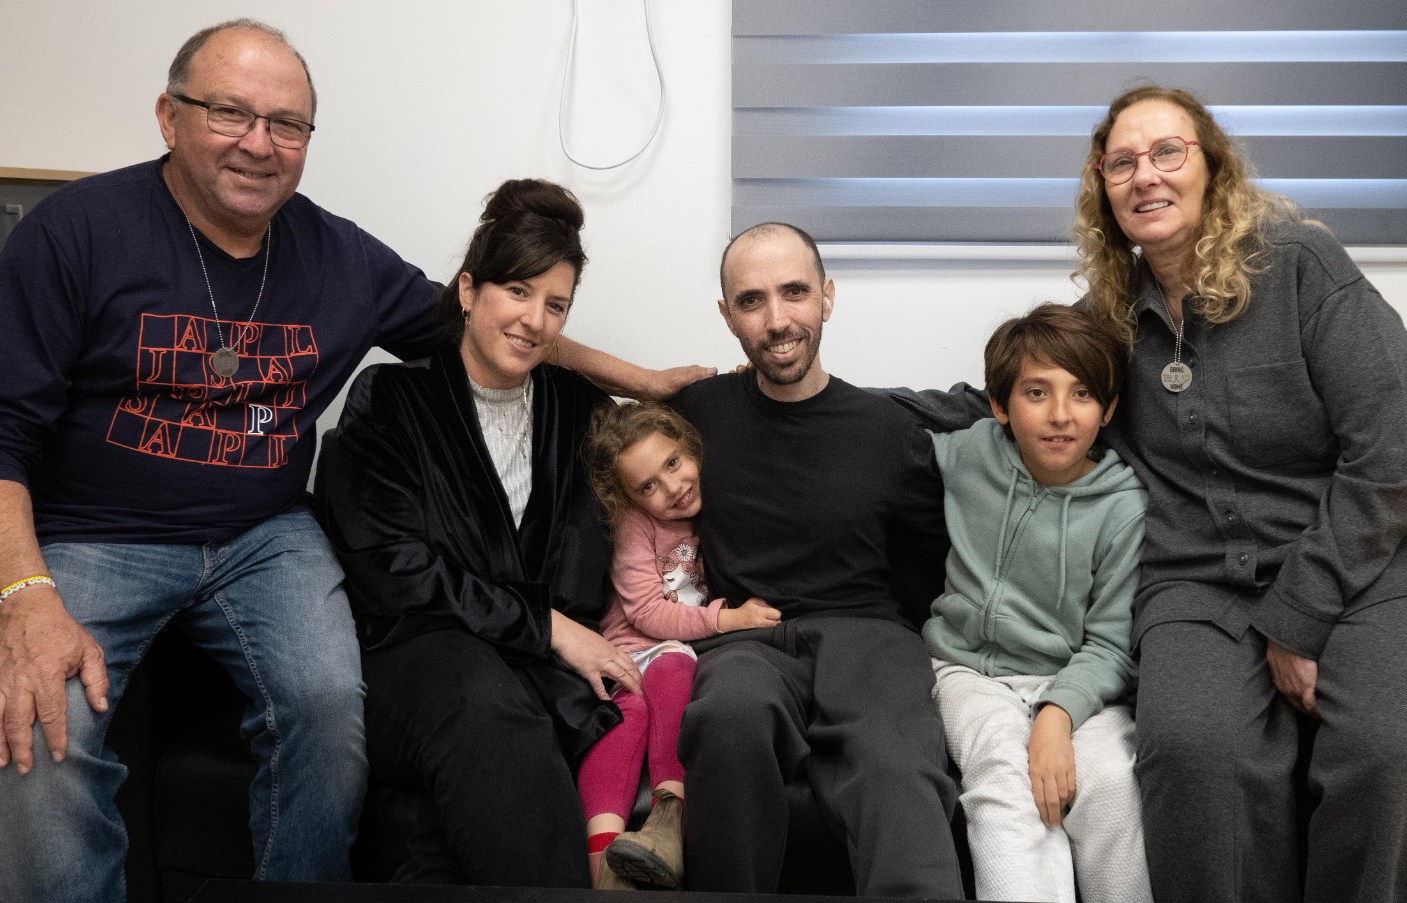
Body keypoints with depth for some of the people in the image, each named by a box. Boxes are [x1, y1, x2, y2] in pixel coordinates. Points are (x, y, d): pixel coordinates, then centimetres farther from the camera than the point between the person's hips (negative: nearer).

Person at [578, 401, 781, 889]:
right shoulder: (634, 524, -3)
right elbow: (647, 613, -10)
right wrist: (726, 617, -18)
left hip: (688, 650, 1)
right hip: (632, 648, -1)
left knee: (670, 669, -35)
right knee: (628, 710, -34)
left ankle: (671, 814, -47)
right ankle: (604, 854, -51)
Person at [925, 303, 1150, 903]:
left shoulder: (1124, 508, -5)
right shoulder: (965, 455, 1)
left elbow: (1110, 643, -5)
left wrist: (1057, 713, -23)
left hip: (1074, 680, 0)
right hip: (969, 670, 1)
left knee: (1111, 778, -30)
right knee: (1005, 769, -31)